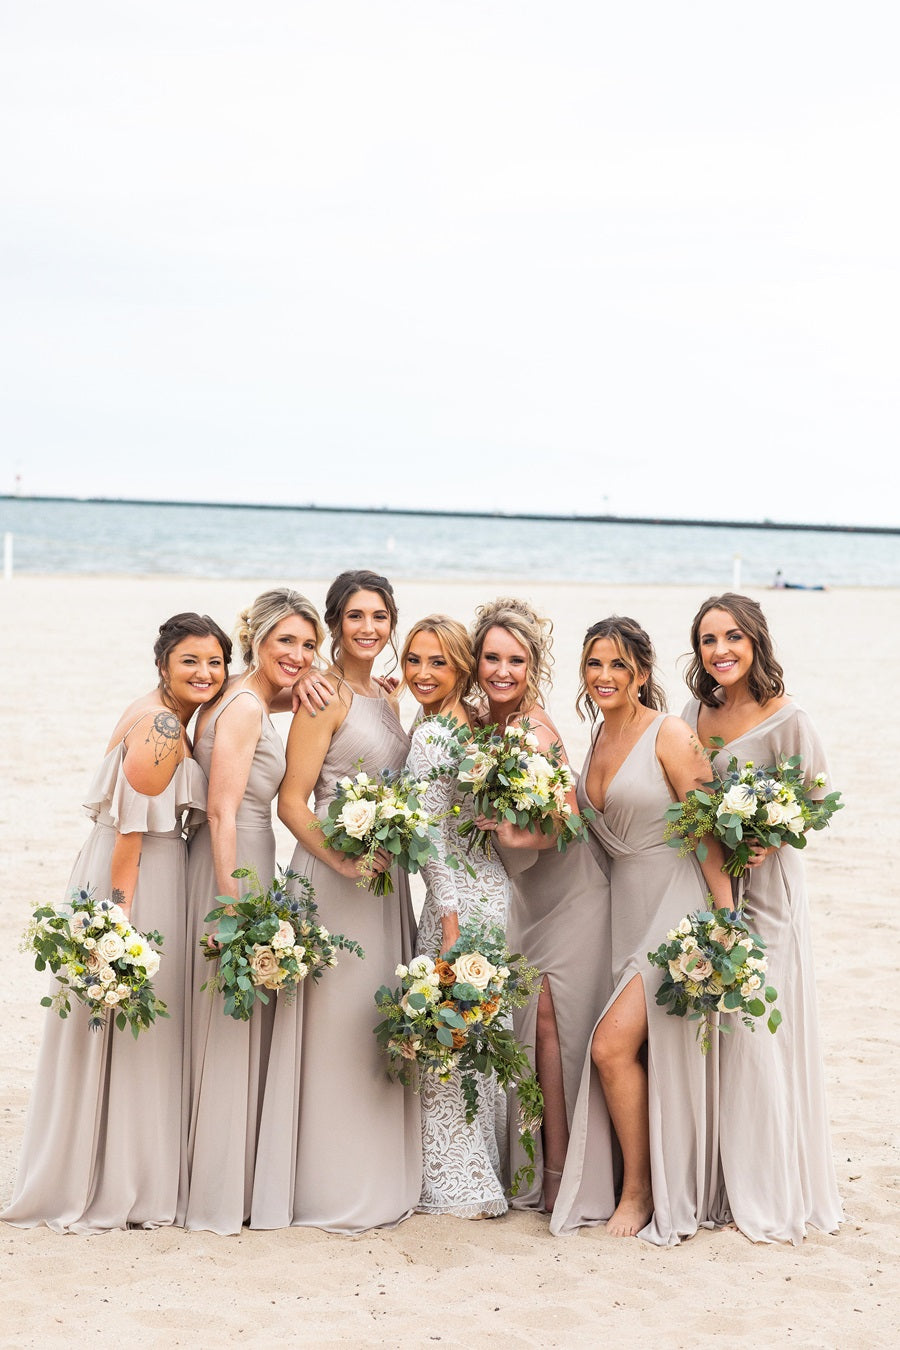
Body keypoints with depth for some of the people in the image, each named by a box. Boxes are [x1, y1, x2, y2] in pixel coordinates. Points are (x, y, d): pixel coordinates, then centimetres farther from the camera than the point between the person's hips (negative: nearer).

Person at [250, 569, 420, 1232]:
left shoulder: (387, 696, 15)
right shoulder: (325, 694, -9)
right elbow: (292, 802, -14)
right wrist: (345, 860, -24)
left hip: (385, 874, 8)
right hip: (332, 869, -8)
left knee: (380, 1023, 12)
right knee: (337, 1022, -5)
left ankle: (381, 1180, 21)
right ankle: (334, 1189, 5)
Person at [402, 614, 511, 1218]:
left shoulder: (428, 735, -15)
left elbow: (435, 835, -18)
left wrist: (449, 920, -17)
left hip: (459, 894, -9)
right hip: (492, 886, 9)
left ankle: (459, 1185, 7)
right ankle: (483, 1176, 24)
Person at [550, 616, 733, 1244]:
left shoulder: (669, 734, -10)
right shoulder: (599, 739, 12)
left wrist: (727, 923, -16)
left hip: (678, 903, -7)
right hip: (624, 903, 7)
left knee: (613, 1044, -14)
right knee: (624, 1051, 4)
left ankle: (640, 1191, 3)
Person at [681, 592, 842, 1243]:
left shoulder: (785, 721, -12)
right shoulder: (697, 711, 7)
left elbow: (815, 800, -9)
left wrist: (765, 840, -23)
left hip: (762, 886, -6)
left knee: (755, 1033, -2)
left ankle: (770, 1192, 12)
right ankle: (714, 1180, 22)